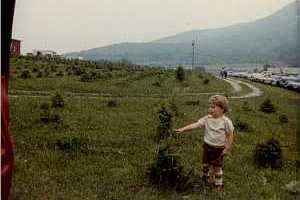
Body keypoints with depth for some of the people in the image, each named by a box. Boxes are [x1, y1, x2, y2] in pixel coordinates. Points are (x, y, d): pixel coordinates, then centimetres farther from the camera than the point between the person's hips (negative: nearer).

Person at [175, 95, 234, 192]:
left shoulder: (226, 121, -16)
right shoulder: (207, 119, -9)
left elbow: (230, 135, -9)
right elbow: (195, 124, -16)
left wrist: (227, 148, -8)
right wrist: (183, 129, -27)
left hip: (219, 149, -3)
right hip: (207, 146, 3)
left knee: (217, 167, 10)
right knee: (206, 164, 19)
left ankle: (218, 184, 31)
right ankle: (205, 176, 48)